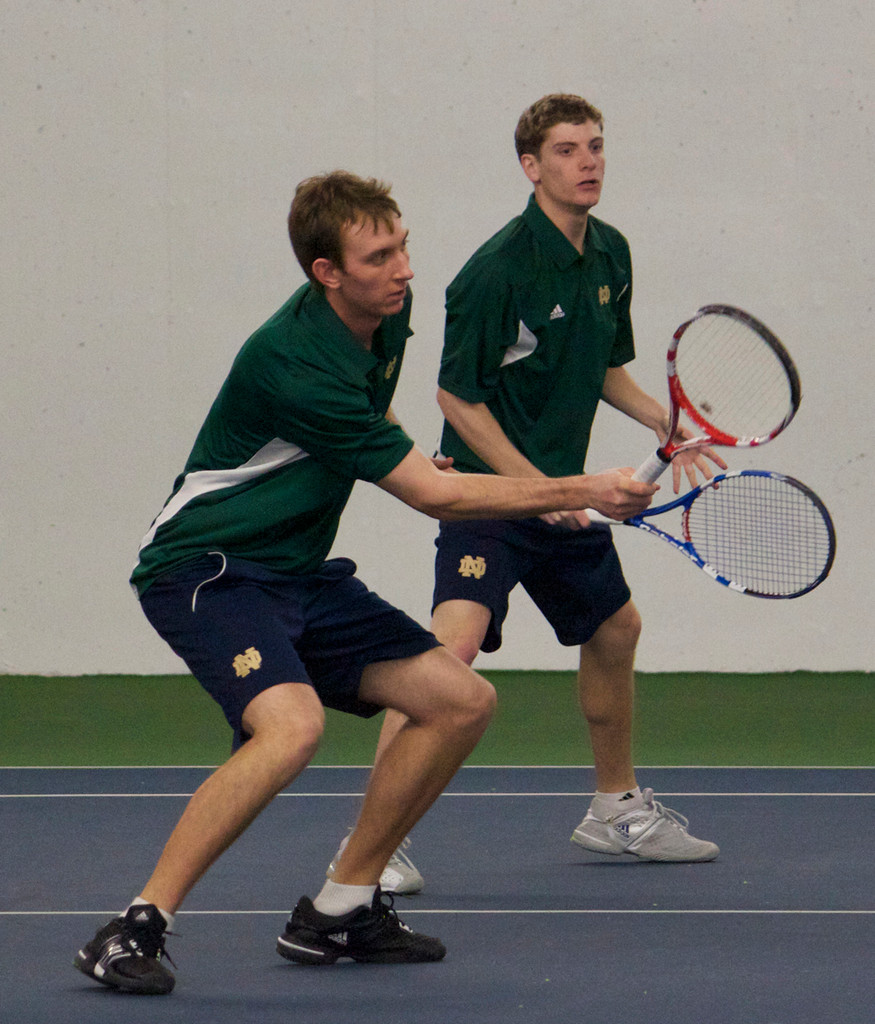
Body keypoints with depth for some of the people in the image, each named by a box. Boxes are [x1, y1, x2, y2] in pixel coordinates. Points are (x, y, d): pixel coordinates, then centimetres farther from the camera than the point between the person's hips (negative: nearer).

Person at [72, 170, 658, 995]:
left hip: (296, 570, 9)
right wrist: (580, 492, -19)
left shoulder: (388, 313, 1)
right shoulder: (298, 363, -27)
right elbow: (436, 496, -22)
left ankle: (340, 911, 11)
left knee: (462, 701, 3)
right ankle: (134, 929, -26)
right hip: (206, 568, -9)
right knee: (292, 724, -34)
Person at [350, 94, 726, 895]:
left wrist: (666, 423, 6)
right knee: (456, 642, -25)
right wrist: (534, 483, -20)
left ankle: (617, 808, 43)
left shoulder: (611, 255, 6)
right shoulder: (498, 270, -18)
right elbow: (457, 396, -16)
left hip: (565, 493, 9)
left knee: (616, 631, 21)